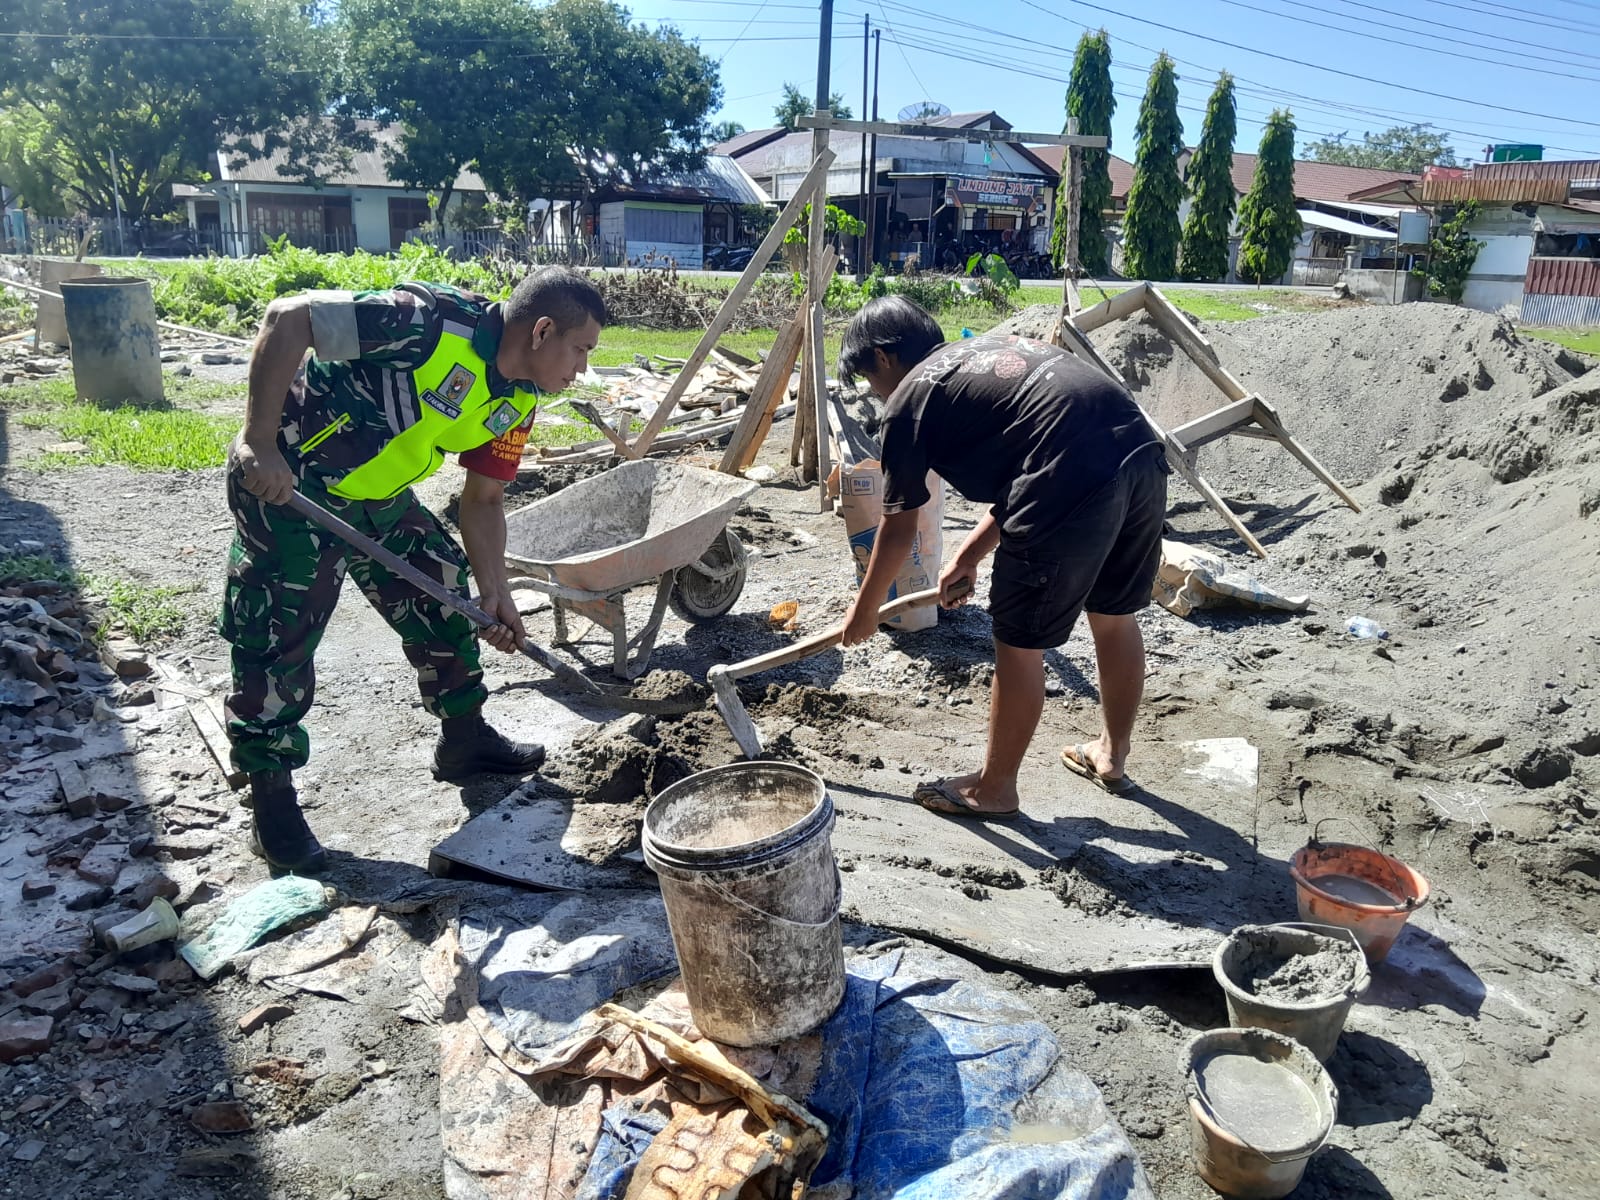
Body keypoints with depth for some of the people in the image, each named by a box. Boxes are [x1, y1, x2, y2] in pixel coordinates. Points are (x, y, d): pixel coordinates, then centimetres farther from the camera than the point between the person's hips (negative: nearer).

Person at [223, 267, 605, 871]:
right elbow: (287, 319, -29)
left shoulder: (517, 399, -2)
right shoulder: (430, 323, -29)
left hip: (377, 494, 8)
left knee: (444, 592, 12)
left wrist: (495, 593, -3)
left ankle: (464, 738, 31)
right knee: (277, 641, -3)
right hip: (287, 484, -8)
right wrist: (260, 444, -29)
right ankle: (271, 802, 14)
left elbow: (483, 498, 6)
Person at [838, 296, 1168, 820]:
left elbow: (898, 530, 12)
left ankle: (993, 789, 25)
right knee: (1114, 615, 25)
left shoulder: (908, 399, 8)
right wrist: (969, 556, 33)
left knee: (1020, 643, 7)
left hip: (1077, 481, -9)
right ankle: (1113, 755, 45)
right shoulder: (987, 348, 30)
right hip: (1143, 455, 9)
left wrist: (864, 610, 25)